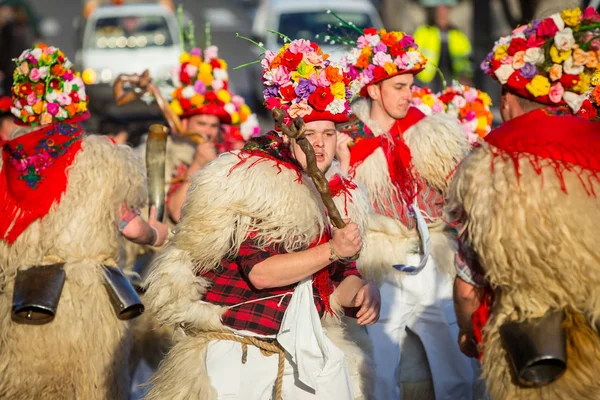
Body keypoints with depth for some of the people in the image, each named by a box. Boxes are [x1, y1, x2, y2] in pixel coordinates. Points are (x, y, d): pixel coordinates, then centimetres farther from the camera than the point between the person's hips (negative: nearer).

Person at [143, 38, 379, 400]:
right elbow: (260, 273, -19)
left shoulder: (341, 198, 10)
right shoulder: (255, 185, -9)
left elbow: (340, 281, 13)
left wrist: (361, 290, -9)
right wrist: (332, 250, -22)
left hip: (311, 356, 6)